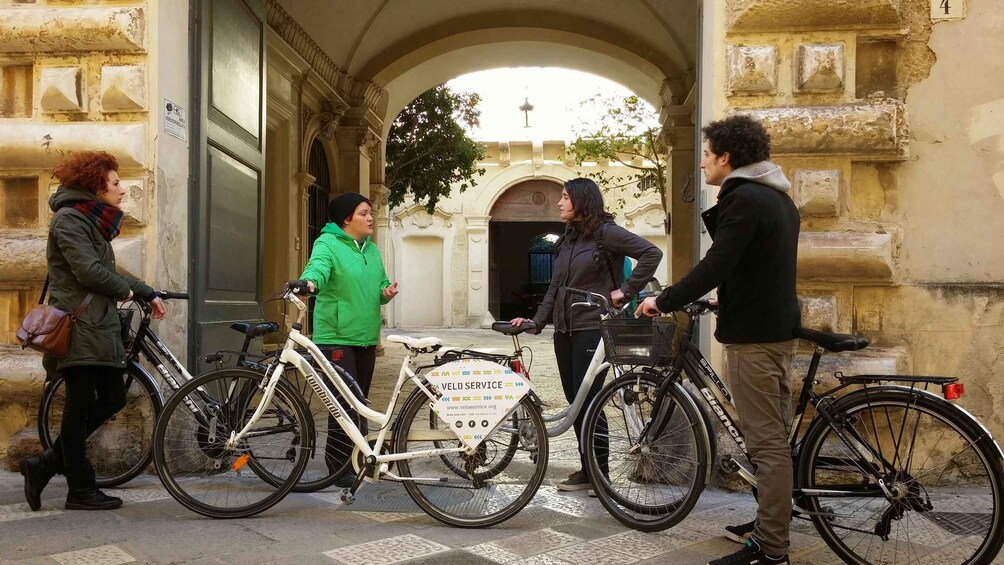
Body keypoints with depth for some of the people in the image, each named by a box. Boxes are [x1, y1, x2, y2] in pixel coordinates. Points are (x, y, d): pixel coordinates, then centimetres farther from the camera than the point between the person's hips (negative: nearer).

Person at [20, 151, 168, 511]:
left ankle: (45, 465, 18)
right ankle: (81, 490, 8)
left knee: (113, 399, 9)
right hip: (79, 330, -10)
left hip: (99, 327, 10)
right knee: (80, 407, -2)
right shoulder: (69, 219, -10)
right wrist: (125, 290, -4)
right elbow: (89, 271, -20)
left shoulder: (92, 221, 21)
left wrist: (148, 294, 22)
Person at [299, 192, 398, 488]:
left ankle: (353, 458, 27)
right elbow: (318, 266, -27)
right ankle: (337, 466, 1)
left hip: (366, 337, 8)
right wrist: (309, 282, -49)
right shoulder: (328, 243, -7)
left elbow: (380, 285, 22)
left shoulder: (371, 249, 15)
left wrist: (387, 292, -1)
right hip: (336, 337, -7)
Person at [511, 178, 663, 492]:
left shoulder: (606, 232, -8)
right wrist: (536, 321, 7)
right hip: (564, 330, 8)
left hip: (592, 329, -8)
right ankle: (588, 468, 20)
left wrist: (625, 290, -13)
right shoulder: (567, 239, 16)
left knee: (587, 401, -6)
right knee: (575, 401, 9)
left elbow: (651, 254, -15)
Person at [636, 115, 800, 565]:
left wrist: (663, 301, -13)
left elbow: (715, 265, -22)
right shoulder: (778, 197, 16)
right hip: (778, 328, 11)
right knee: (775, 435, 17)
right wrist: (727, 295, 29)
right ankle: (772, 524, 29)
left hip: (753, 334, -11)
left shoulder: (744, 199, -16)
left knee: (766, 441, -6)